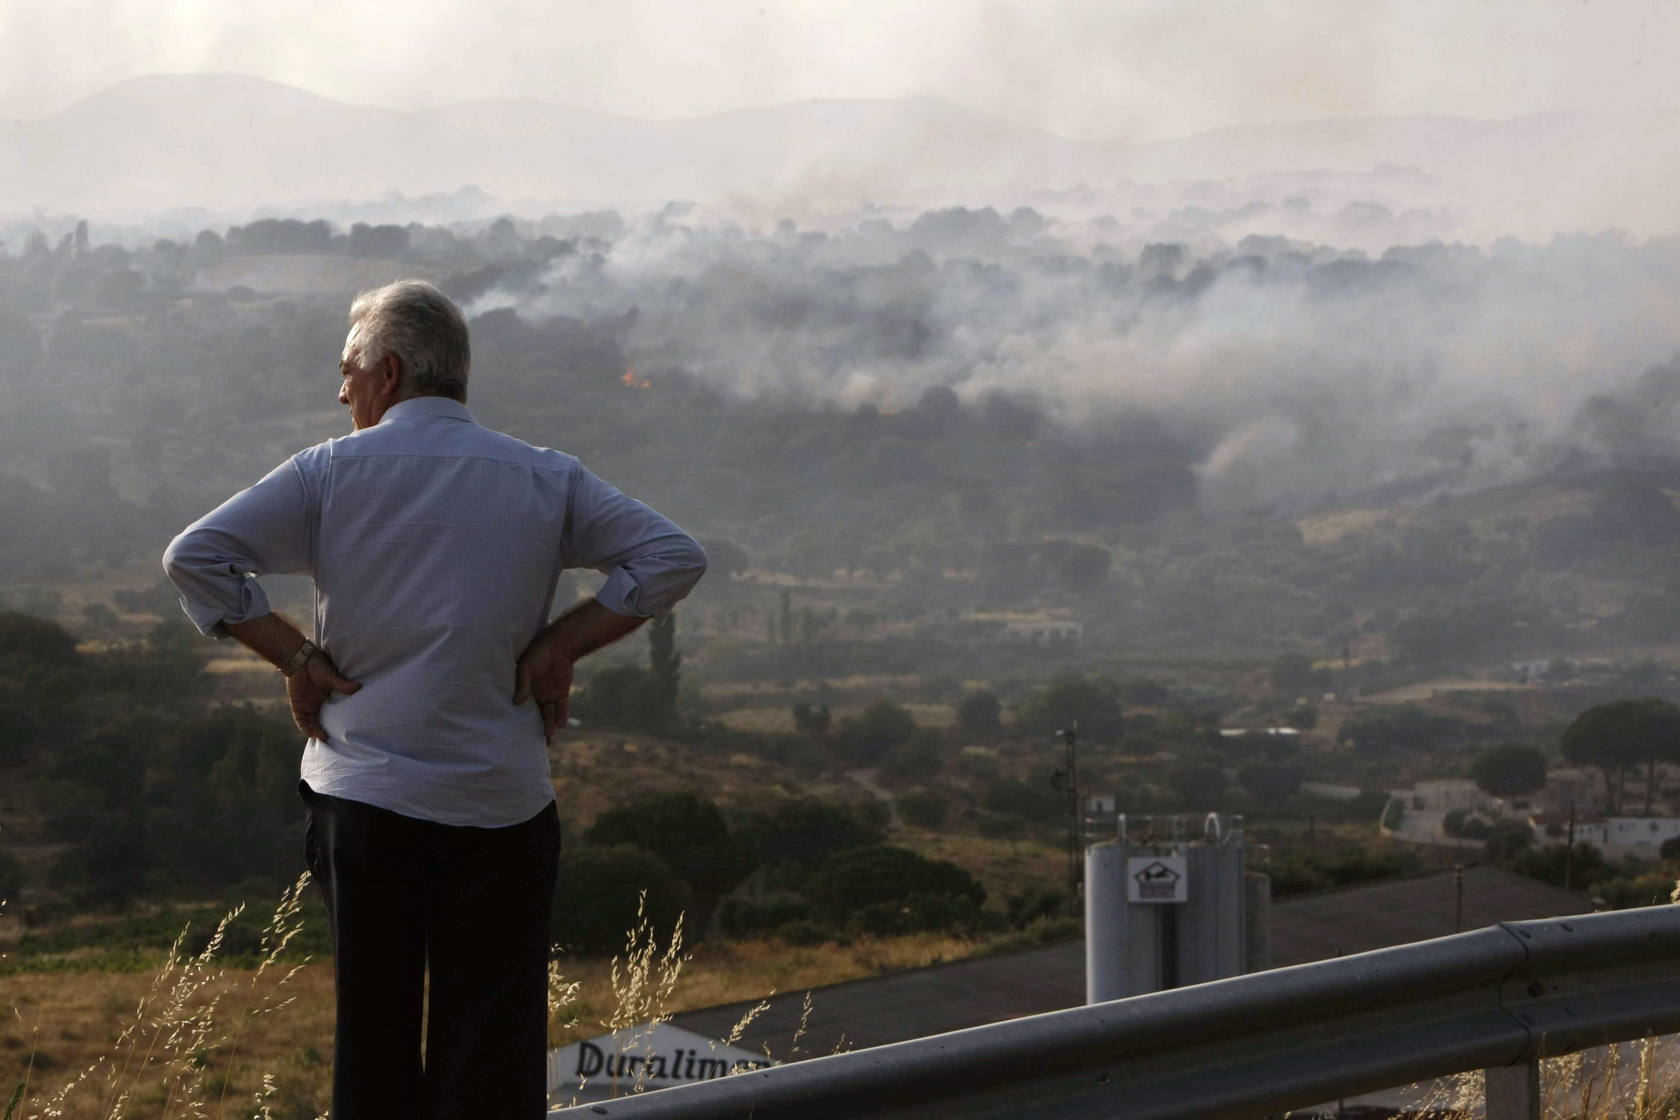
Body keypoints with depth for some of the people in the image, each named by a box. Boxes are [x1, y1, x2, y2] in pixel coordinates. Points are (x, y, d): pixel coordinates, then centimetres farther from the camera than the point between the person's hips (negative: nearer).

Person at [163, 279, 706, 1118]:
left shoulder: (331, 472, -1)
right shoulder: (546, 480, 3)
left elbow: (195, 557, -8)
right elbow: (673, 557, 0)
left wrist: (294, 654, -3)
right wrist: (559, 646, 0)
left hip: (360, 797, 0)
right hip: (499, 804, 0)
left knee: (371, 1034, 10)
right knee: (491, 1051, 4)